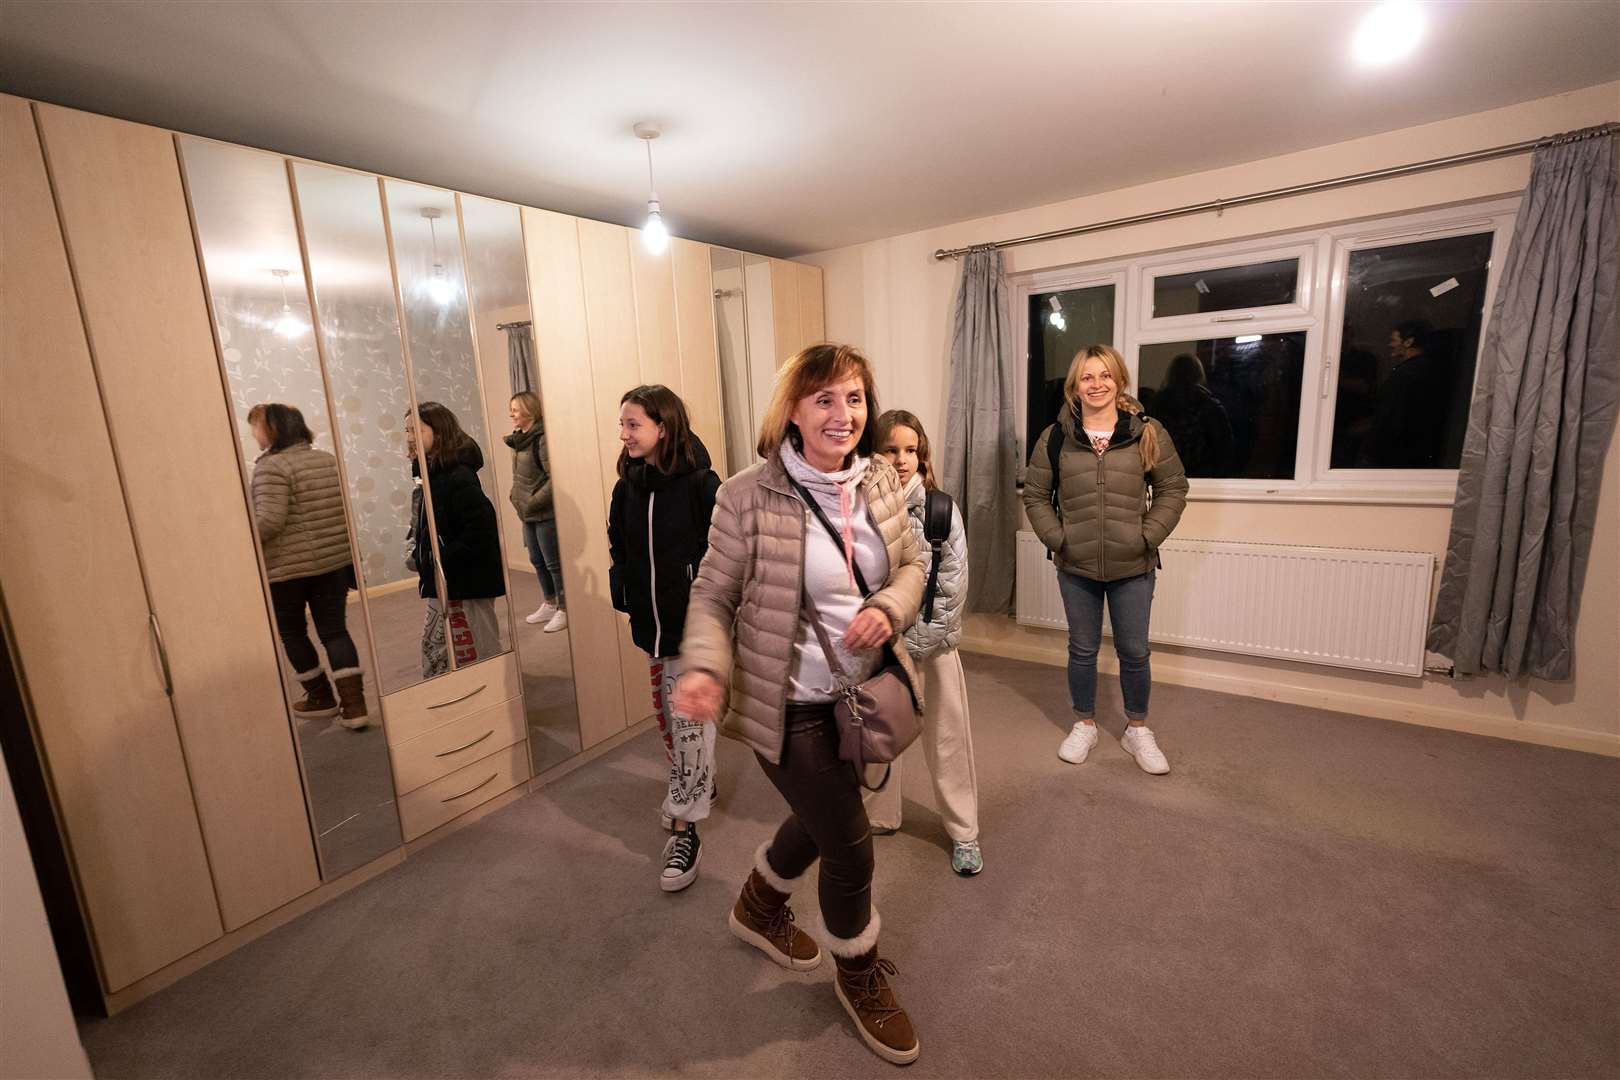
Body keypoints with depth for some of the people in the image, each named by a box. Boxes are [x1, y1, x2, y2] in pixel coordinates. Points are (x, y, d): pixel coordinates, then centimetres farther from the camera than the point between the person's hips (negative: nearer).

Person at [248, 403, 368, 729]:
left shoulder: (271, 466, -13)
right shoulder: (328, 460, 9)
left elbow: (269, 521, -22)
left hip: (287, 568, -6)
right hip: (334, 562, 6)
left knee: (291, 631, 15)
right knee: (334, 631, 8)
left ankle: (321, 697, 26)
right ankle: (354, 705, 1)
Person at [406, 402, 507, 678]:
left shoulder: (458, 476, -19)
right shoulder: (430, 472, 10)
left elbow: (481, 526, -27)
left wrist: (444, 559, -22)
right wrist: (418, 553, 7)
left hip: (467, 582, -10)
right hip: (442, 583, 10)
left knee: (477, 651, 2)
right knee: (433, 647, 19)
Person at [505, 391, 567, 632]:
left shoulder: (542, 439, -17)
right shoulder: (519, 440, 10)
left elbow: (554, 478, -22)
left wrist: (533, 503, -19)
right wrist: (515, 495, 9)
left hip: (545, 513, -9)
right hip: (528, 514, 9)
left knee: (554, 563, 1)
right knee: (537, 561, 18)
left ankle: (564, 610, 13)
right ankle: (549, 605, 32)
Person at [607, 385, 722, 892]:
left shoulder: (700, 484, -15)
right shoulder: (627, 487, 4)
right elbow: (619, 547, 14)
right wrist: (624, 590, 1)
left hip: (693, 623, -6)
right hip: (650, 622, 7)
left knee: (688, 721, 0)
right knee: (669, 715, 20)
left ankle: (685, 828, 14)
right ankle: (698, 784, 44)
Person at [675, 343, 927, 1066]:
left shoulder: (880, 478, -3)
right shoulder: (749, 496, -19)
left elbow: (911, 564, 6)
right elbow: (713, 596, -12)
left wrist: (889, 607, -15)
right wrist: (703, 668, -29)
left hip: (861, 690, 6)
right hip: (791, 704, -6)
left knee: (821, 817, 26)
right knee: (850, 844, 5)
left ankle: (758, 908, 59)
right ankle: (860, 975, 40)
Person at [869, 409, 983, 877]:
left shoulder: (941, 508, -6)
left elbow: (953, 585, -8)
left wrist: (916, 643, -10)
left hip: (933, 639, -1)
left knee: (948, 737, 7)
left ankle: (963, 832, 26)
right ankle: (879, 816, 35)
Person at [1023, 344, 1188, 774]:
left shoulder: (1148, 433, -2)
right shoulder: (1056, 437, -1)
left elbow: (1173, 489, 2)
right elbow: (1035, 494, 4)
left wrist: (1148, 536, -7)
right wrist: (1056, 538, -5)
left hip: (1133, 567, 0)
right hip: (1076, 567, 1)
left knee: (1134, 653, 11)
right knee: (1082, 650, 14)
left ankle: (1137, 730, 33)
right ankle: (1084, 725, 34)